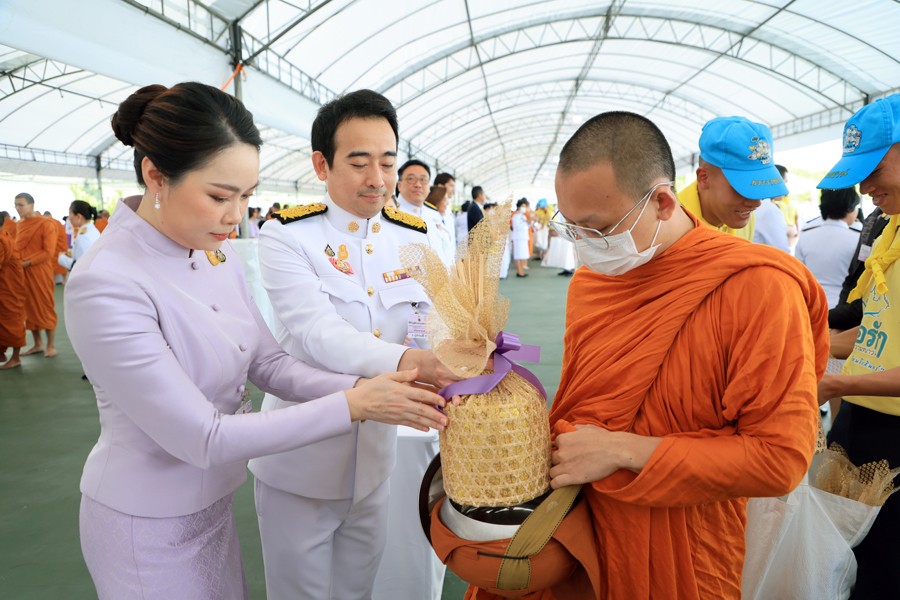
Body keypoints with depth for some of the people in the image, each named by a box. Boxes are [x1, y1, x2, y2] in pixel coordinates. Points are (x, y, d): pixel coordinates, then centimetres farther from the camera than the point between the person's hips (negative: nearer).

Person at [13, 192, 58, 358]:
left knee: (46, 308, 0)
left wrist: (26, 263, -17)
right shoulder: (20, 225, 12)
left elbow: (48, 252, -14)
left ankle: (51, 345, 9)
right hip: (22, 273, 7)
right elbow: (18, 248, 20)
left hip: (40, 272, -7)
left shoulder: (46, 223, -8)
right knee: (29, 308, 11)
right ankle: (37, 344, 21)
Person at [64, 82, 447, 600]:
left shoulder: (218, 253, -5)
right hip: (149, 524, -6)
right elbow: (202, 438, -26)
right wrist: (352, 407, -28)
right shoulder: (105, 285, -27)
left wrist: (361, 389, -20)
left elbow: (267, 362, -3)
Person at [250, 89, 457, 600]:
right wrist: (405, 361, -45)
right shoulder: (287, 236, -13)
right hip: (300, 466, -3)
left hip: (378, 462, 4)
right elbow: (317, 333, -28)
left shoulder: (416, 238, 1)